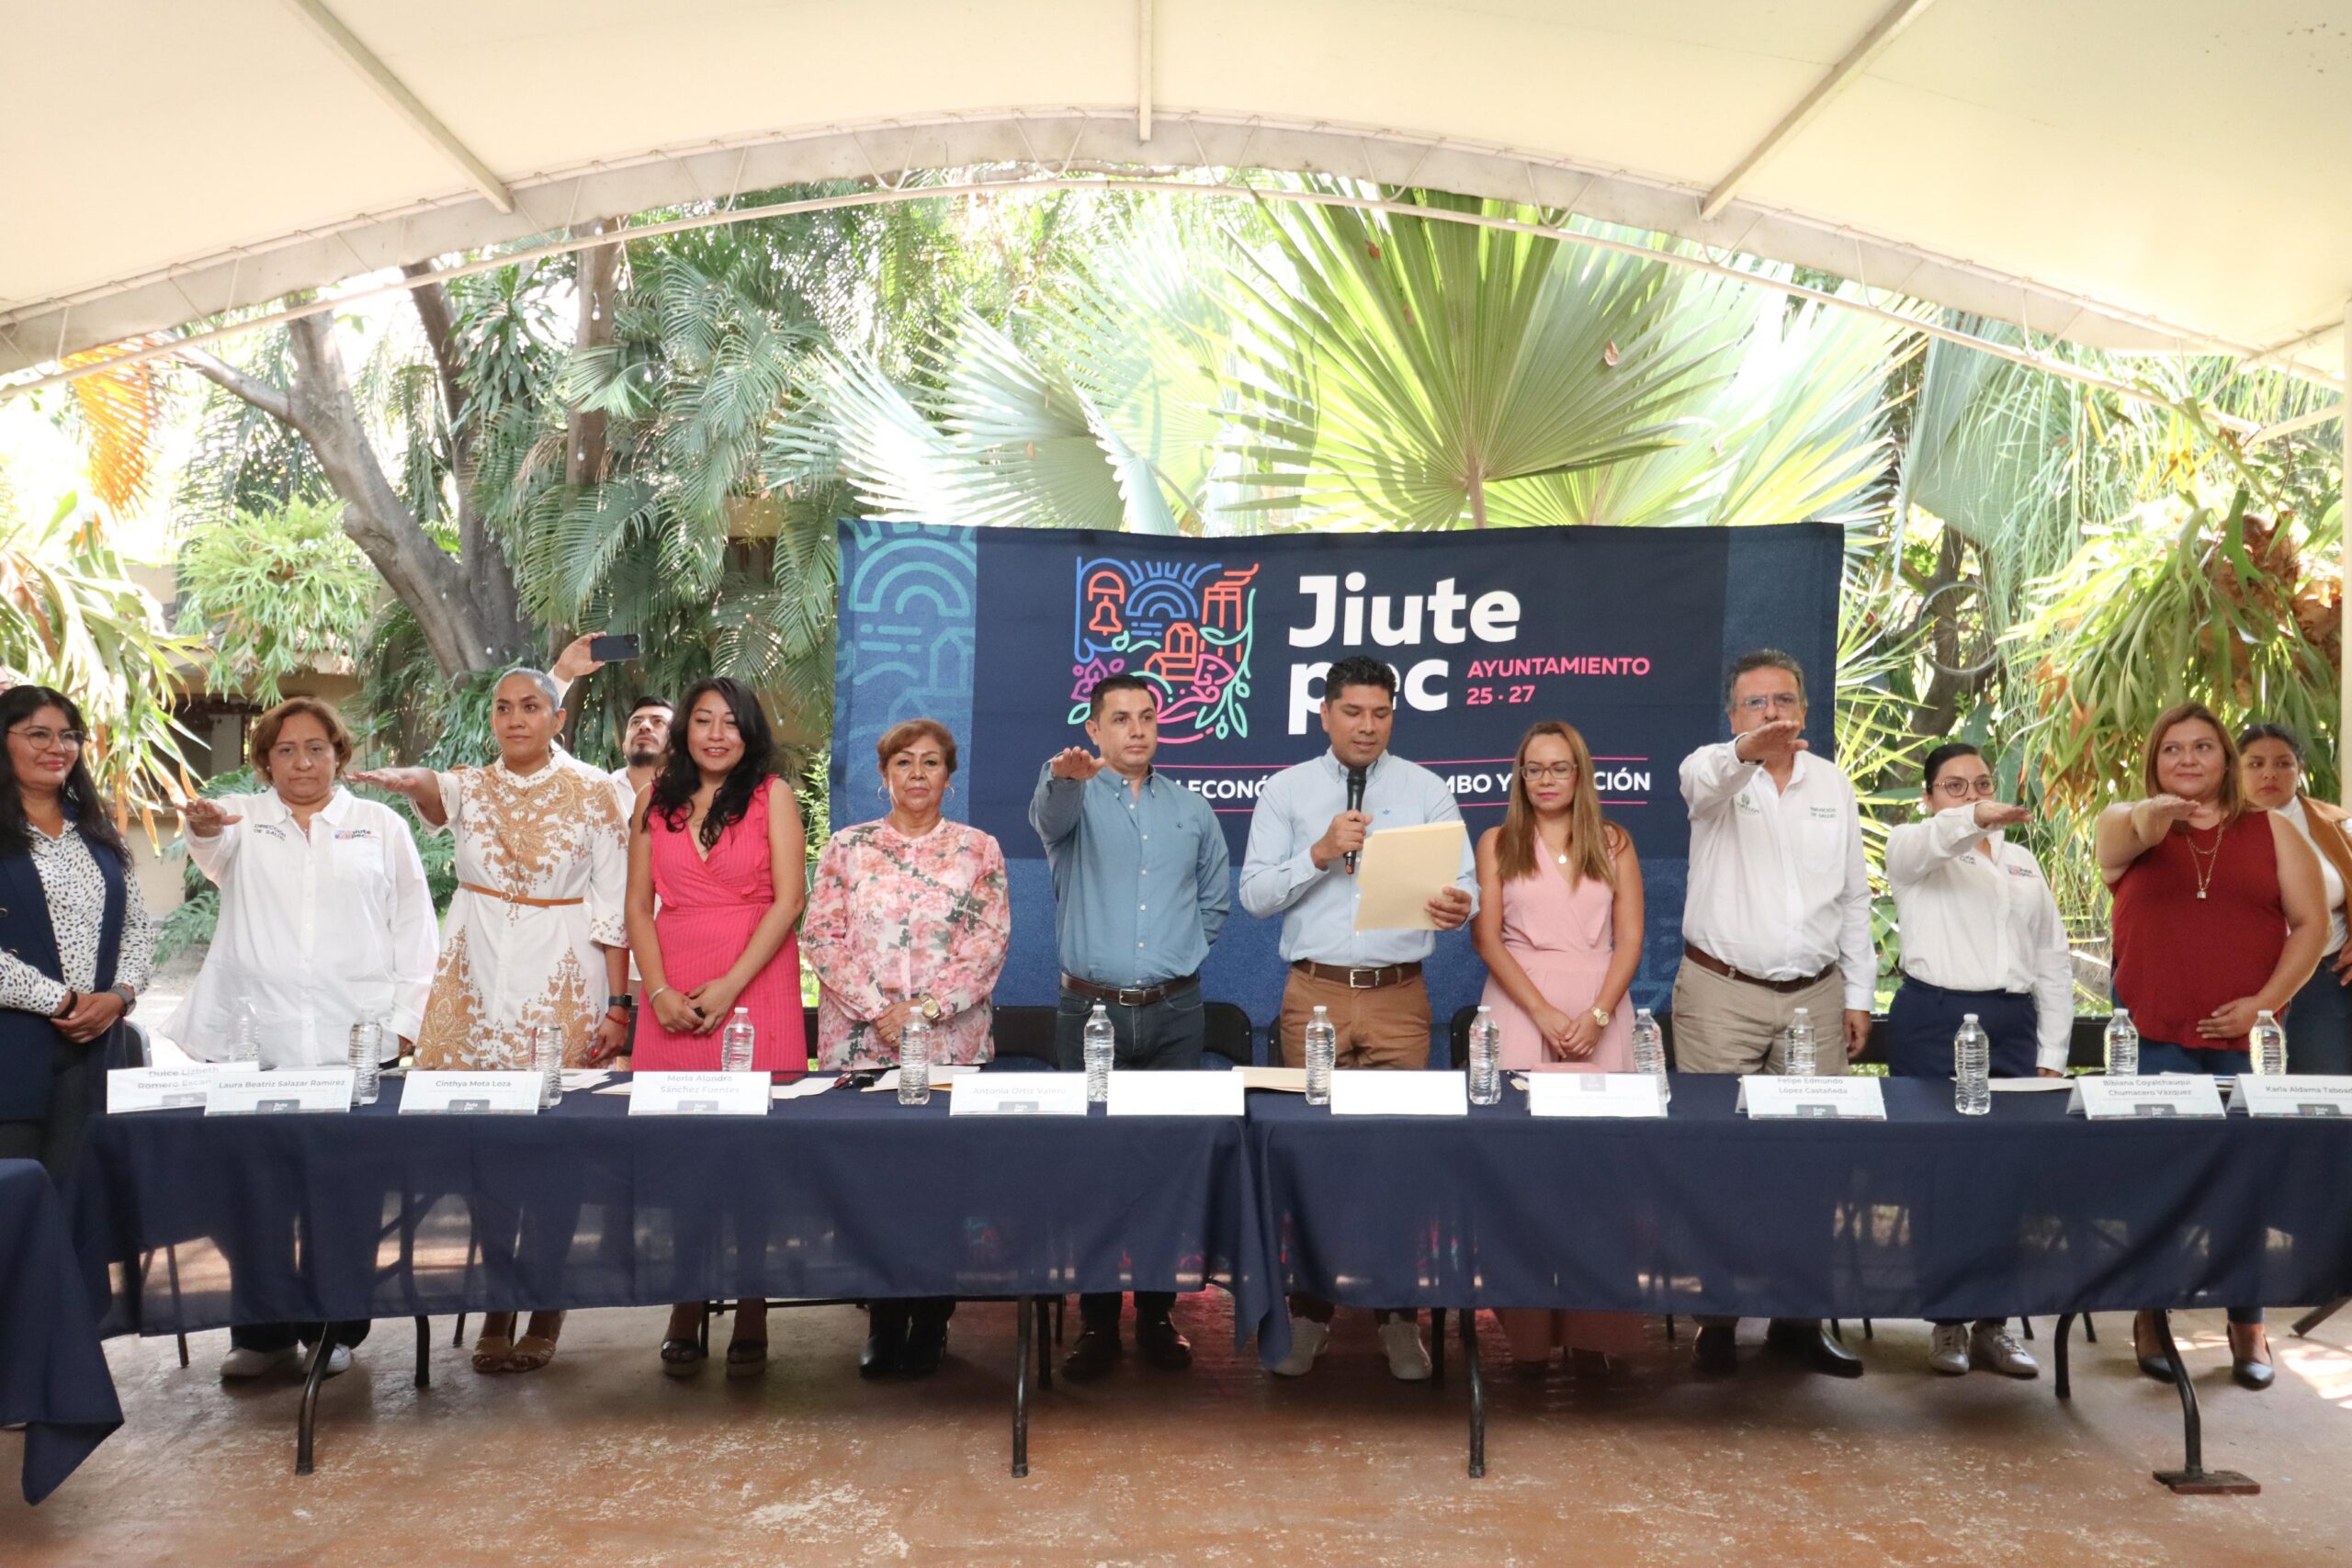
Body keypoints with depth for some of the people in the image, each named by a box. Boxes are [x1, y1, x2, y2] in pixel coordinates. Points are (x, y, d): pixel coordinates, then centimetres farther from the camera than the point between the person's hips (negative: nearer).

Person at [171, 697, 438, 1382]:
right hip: (257, 1035, 1)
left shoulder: (381, 824, 12)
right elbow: (216, 850, -14)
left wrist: (404, 1018, 0)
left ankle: (334, 1329, 14)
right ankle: (262, 1332, 13)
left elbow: (413, 924, 9)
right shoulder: (244, 818, 11)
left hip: (356, 1037, 0)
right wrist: (202, 827, -38)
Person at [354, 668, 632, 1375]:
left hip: (562, 982, -2)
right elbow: (437, 795, -20)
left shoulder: (591, 792, 1)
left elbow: (614, 903, -1)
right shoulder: (472, 787, 6)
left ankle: (546, 1309, 13)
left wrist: (617, 1005, -6)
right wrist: (410, 781, -44)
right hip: (476, 978, 2)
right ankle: (495, 1306, 14)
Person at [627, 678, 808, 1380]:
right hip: (672, 997, 3)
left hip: (755, 990, -2)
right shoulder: (656, 801, 11)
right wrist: (659, 990, -5)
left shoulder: (773, 796, 2)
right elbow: (638, 905, 8)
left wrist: (727, 988, -10)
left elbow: (787, 901, -4)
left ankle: (750, 1319, 4)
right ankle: (685, 1311, 11)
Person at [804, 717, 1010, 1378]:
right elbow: (822, 937, 2)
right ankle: (882, 1323, 12)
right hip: (859, 1042, 1)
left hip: (953, 1043, 0)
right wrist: (877, 1010, -10)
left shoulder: (979, 850, 7)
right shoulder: (847, 848, 9)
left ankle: (930, 1325, 13)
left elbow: (990, 943, 0)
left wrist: (926, 1009, -11)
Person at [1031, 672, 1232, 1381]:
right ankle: (1096, 1321, 11)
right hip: (1091, 1010, -2)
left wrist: (1182, 952, 12)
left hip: (1174, 1013, 2)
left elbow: (1217, 894, 23)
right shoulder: (1075, 798, 1)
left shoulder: (1191, 808, 12)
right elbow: (1049, 815, -25)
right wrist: (1065, 776, -47)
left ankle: (1158, 1314, 16)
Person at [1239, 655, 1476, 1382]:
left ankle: (1398, 1315, 15)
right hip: (1313, 994, 0)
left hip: (1399, 996, 0)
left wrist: (1456, 906, -26)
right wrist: (1319, 854, -16)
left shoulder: (1427, 791, 5)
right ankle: (1310, 1311, 18)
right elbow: (1254, 894, -1)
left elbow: (1463, 882, -2)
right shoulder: (1286, 791, 5)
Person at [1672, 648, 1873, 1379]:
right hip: (1722, 994, -3)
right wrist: (1746, 752, -51)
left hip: (1816, 995, 4)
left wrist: (1858, 994, 9)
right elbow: (1703, 780, -29)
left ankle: (1798, 1313, 16)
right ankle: (1715, 1312, 7)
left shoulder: (1833, 784, 10)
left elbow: (1854, 899, 14)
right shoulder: (1715, 773, -2)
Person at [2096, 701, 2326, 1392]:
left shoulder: (2272, 831, 8)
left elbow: (2311, 923, 3)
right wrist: (2150, 813, -43)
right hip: (2152, 1037, -1)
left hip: (2246, 1037, 1)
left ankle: (2248, 1326, 15)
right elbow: (2126, 835, -19)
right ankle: (2151, 1319, 13)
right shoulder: (2129, 823, 5)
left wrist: (2265, 1001, -8)